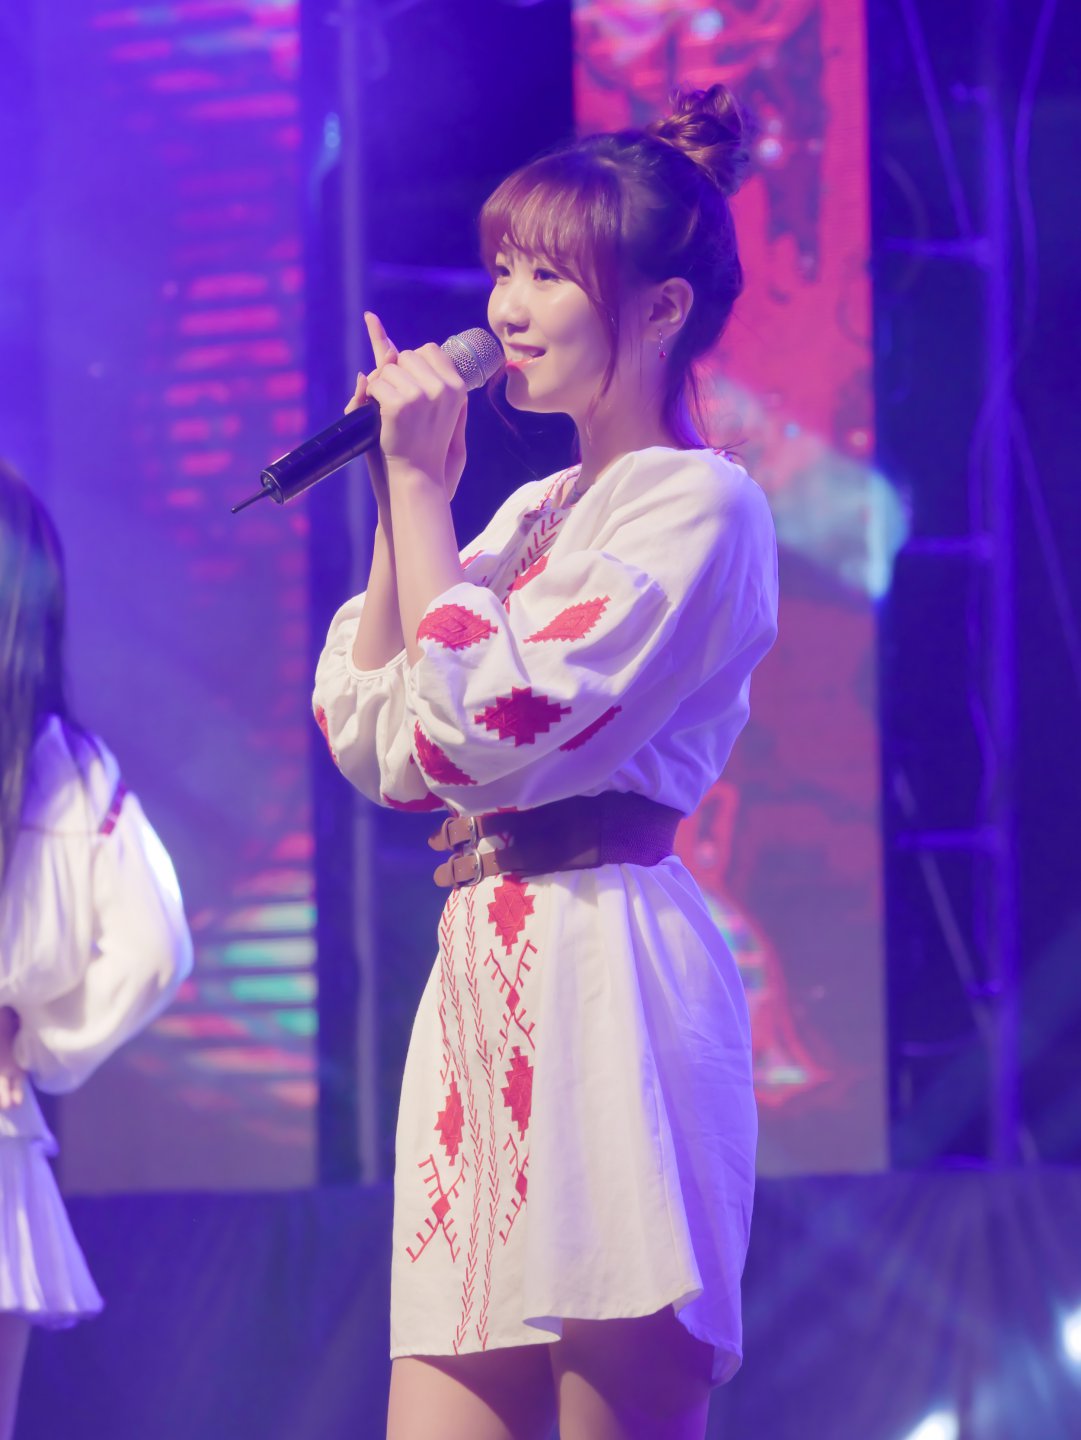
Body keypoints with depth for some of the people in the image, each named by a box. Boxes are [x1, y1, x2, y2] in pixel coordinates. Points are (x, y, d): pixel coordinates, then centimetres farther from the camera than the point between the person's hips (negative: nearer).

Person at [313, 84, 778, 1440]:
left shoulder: (696, 505, -5)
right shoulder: (530, 513, 21)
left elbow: (489, 732, -15)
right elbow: (372, 744, 13)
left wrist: (420, 487, -8)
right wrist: (401, 500, 8)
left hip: (603, 972, -8)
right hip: (483, 975, 8)